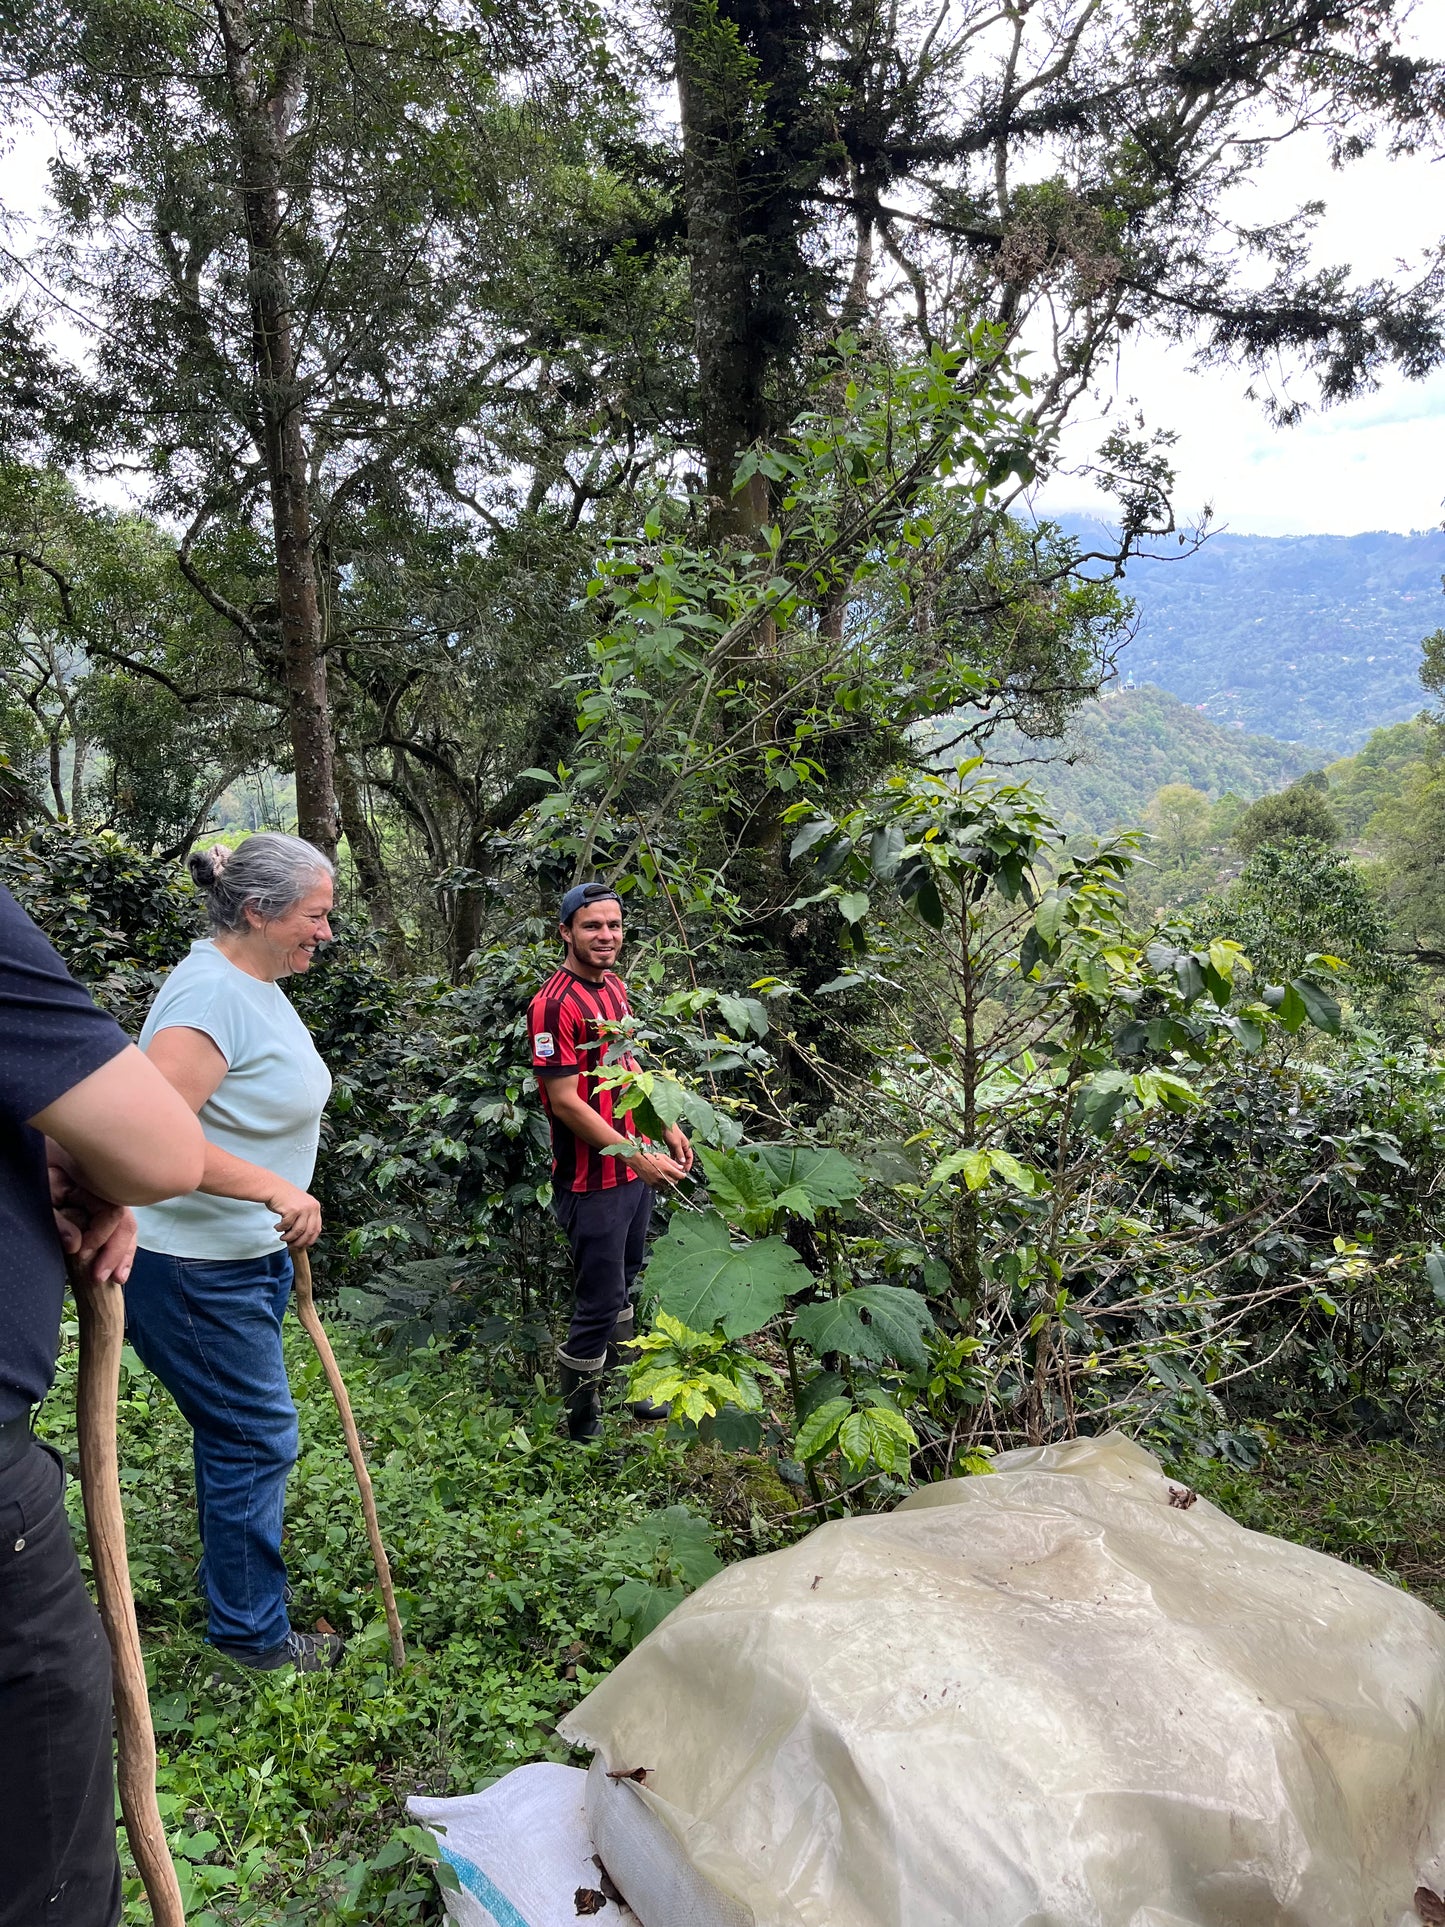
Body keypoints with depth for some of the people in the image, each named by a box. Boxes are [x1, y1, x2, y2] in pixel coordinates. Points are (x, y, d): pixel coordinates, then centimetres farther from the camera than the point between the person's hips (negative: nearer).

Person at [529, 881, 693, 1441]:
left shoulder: (615, 989, 8)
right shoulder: (555, 1004, -20)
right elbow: (565, 1103, -22)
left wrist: (666, 1126, 14)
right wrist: (636, 1157, -22)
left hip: (635, 1168, 9)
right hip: (591, 1181, -9)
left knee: (624, 1287, 22)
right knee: (599, 1303, 1)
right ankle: (580, 1423, 18)